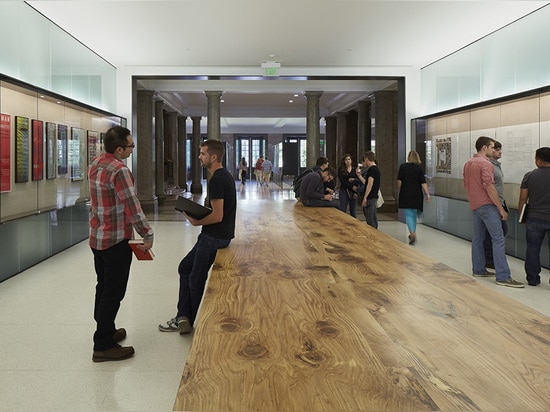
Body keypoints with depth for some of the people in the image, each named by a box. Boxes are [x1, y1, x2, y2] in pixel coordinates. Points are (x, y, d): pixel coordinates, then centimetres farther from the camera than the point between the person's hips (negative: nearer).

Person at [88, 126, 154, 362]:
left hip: (97, 236, 9)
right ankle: (103, 346, 6)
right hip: (116, 240, -9)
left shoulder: (95, 164, 7)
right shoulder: (119, 170, -21)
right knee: (113, 293, -1)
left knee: (103, 287, 19)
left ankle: (105, 331, 33)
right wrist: (147, 235, -14)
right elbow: (132, 207, -22)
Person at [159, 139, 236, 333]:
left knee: (196, 279, 3)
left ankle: (185, 319, 20)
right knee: (185, 268, 15)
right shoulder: (224, 175, 12)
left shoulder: (217, 180, -20)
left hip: (215, 237, -11)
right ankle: (183, 318, 16)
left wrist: (197, 221, -10)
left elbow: (217, 216, -24)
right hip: (213, 235, 11)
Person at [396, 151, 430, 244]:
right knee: (414, 214, 16)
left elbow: (399, 181, -3)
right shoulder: (419, 168, 0)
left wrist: (399, 192, 8)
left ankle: (412, 233, -24)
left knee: (408, 215, -2)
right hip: (417, 195, 2)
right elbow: (423, 183, -6)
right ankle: (413, 234, 25)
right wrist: (427, 194, -5)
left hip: (405, 194, -2)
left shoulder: (403, 166, -2)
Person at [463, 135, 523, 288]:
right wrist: (501, 208, -15)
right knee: (498, 239, -9)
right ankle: (503, 277, -12)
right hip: (487, 206, -9)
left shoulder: (468, 164, 12)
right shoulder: (485, 164, -15)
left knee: (477, 238, 13)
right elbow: (490, 188, -20)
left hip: (474, 206, 9)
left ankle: (478, 269, 18)